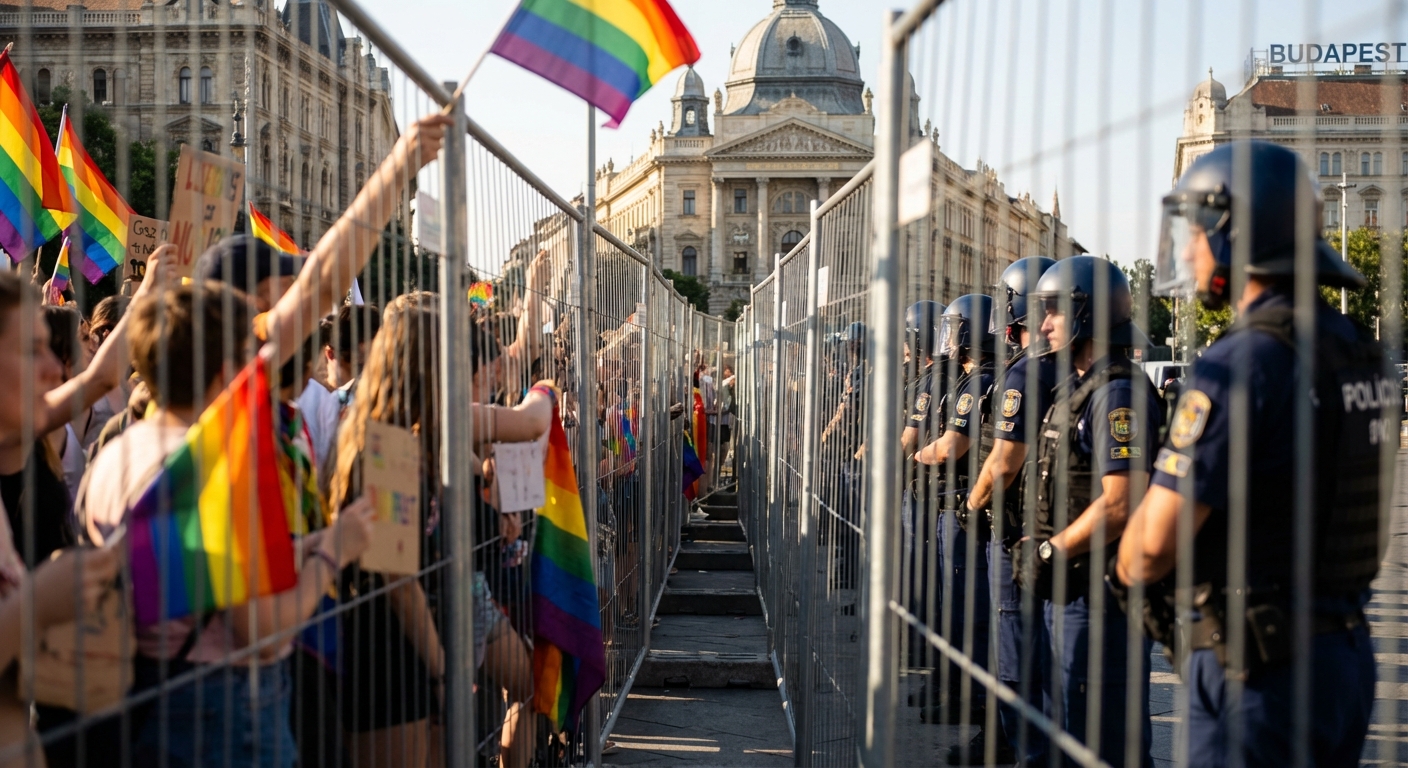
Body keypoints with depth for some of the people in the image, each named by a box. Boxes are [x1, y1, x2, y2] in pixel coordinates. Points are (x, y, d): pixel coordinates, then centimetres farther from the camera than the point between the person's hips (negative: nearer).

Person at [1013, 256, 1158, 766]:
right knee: (1071, 727, 19)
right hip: (1069, 583, 10)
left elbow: (1120, 503, -24)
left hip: (1099, 589, -10)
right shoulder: (1076, 387, 15)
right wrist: (1044, 547, 10)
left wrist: (1049, 553, -18)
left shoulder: (1117, 394, -17)